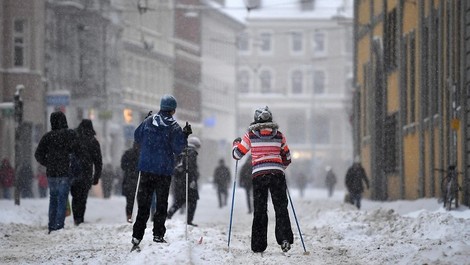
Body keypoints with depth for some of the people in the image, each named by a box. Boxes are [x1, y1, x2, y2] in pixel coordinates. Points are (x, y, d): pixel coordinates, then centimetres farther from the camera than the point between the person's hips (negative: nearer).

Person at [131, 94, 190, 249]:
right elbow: (178, 148, -9)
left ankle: (137, 235, -2)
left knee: (143, 203, 6)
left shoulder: (148, 122, 1)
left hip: (146, 168, 3)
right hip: (164, 169, -2)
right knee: (161, 203, 9)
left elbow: (137, 138, 12)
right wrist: (185, 136, 1)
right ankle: (158, 234, 6)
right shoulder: (174, 127, -7)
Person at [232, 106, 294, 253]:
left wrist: (236, 143, 31)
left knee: (259, 210, 7)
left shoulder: (250, 135, 3)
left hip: (259, 174, 0)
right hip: (277, 174, 0)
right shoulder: (279, 135, 9)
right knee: (281, 208, 6)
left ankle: (258, 245, 5)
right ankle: (285, 238, -12)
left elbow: (237, 154, 10)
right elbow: (286, 158, 17)